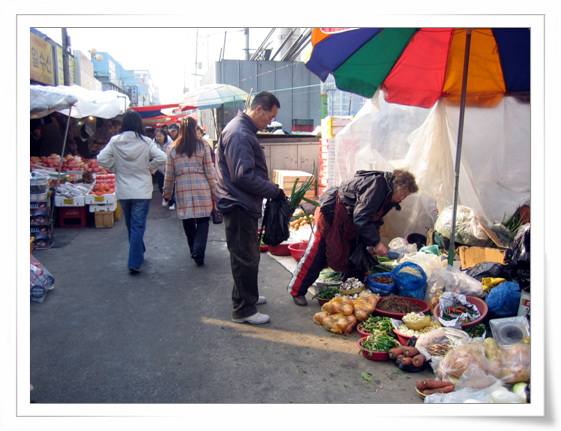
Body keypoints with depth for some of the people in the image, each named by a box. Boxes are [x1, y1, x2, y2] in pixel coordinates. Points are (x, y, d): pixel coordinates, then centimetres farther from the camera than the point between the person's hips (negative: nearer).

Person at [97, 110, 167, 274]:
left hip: (123, 192, 3)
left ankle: (138, 254, 38)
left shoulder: (115, 141, -4)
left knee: (131, 225, 20)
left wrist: (115, 168, 7)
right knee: (138, 226, 2)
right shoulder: (145, 142, -9)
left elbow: (102, 159, -7)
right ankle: (134, 263, -1)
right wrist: (149, 168, 0)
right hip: (142, 191, -3)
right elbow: (161, 157, -14)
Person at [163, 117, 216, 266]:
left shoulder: (172, 148, 4)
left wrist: (167, 191, 19)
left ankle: (193, 250, 26)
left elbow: (169, 173, 7)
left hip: (182, 188, 2)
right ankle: (199, 251, -10)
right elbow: (209, 171, -1)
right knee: (203, 220, 3)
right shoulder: (203, 146, -1)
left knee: (187, 220, 13)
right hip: (201, 187, -2)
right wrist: (214, 190, 7)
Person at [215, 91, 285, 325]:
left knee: (249, 254, 21)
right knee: (245, 258, -3)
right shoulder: (239, 134, -19)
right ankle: (243, 310, 9)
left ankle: (247, 296, 37)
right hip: (239, 206, -11)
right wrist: (274, 191, -18)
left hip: (244, 204, 11)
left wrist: (272, 191, 15)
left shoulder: (244, 131, 16)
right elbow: (243, 176, -25)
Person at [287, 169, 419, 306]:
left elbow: (375, 220, 11)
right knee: (316, 255, -5)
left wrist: (371, 244, -2)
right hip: (331, 214, -10)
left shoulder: (387, 193, 5)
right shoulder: (376, 185, -26)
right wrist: (376, 243, -23)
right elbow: (361, 219, -30)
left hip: (348, 223, 10)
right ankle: (297, 291, 7)